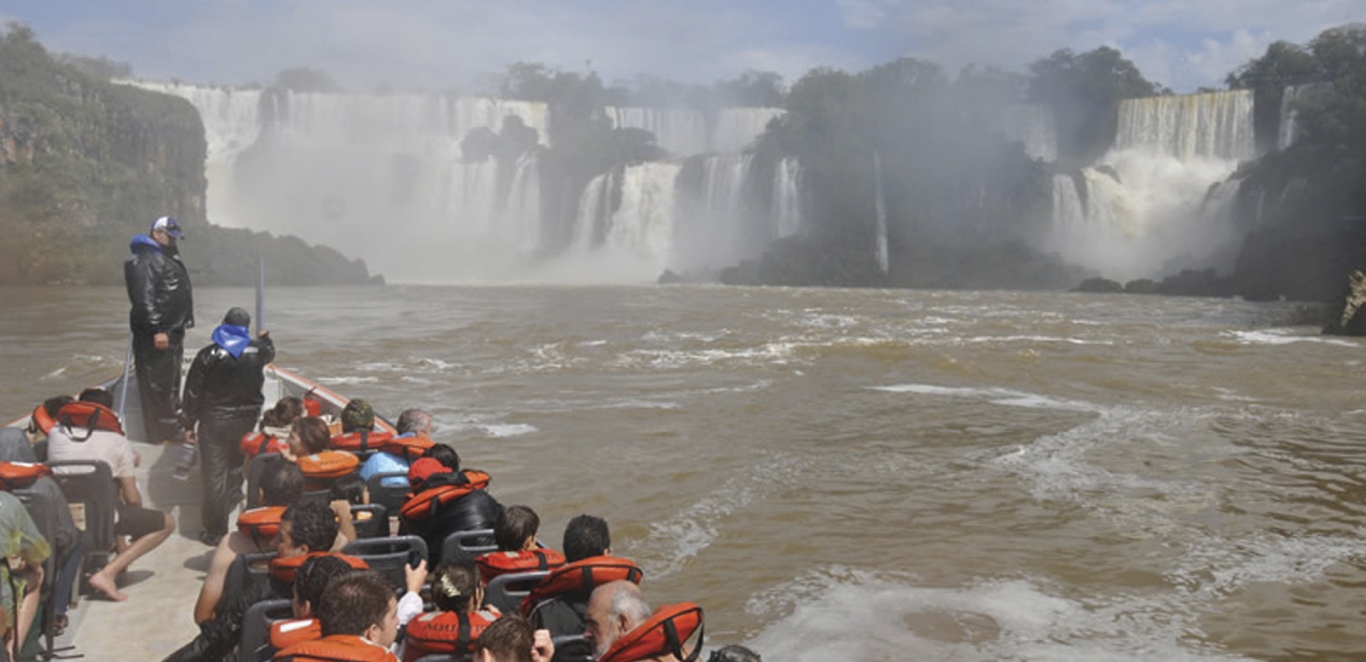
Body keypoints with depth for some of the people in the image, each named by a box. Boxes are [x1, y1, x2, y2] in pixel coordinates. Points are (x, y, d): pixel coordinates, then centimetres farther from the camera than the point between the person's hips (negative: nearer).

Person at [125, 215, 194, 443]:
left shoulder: (168, 257, 21)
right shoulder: (144, 259, -12)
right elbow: (144, 298, -21)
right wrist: (156, 330, -24)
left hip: (173, 332, 11)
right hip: (157, 335, -11)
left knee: (171, 382, 17)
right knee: (158, 384, -6)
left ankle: (174, 429, 27)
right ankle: (163, 432, -2)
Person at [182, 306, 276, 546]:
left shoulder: (208, 355, -11)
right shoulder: (258, 350, -3)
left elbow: (192, 394, -7)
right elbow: (270, 353, 25)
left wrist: (189, 424, 3)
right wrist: (265, 338, 47)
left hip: (214, 422, -3)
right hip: (247, 422, 3)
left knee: (214, 476, 2)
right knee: (237, 470, 20)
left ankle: (215, 532, 4)